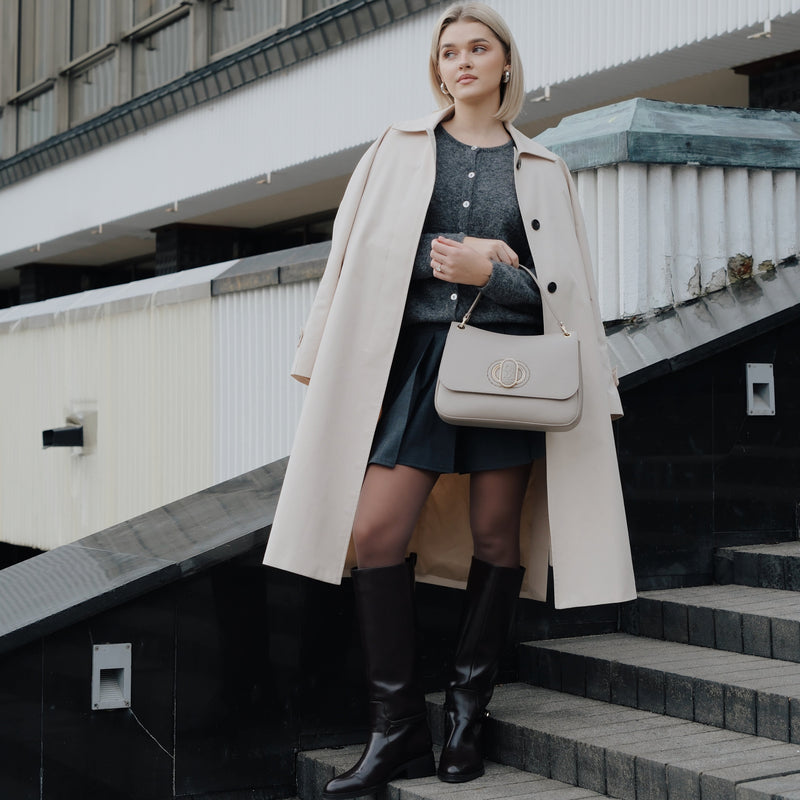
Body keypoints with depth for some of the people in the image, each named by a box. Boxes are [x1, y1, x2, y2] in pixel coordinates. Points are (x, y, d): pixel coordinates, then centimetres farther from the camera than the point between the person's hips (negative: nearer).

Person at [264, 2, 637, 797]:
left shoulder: (542, 170, 12)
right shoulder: (399, 147, 13)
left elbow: (563, 285, 8)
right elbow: (365, 249, 4)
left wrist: (487, 273, -8)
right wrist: (447, 255, -8)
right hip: (416, 354, 0)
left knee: (495, 534, 1)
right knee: (373, 533, -10)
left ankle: (466, 716, 15)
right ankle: (397, 730, 0)